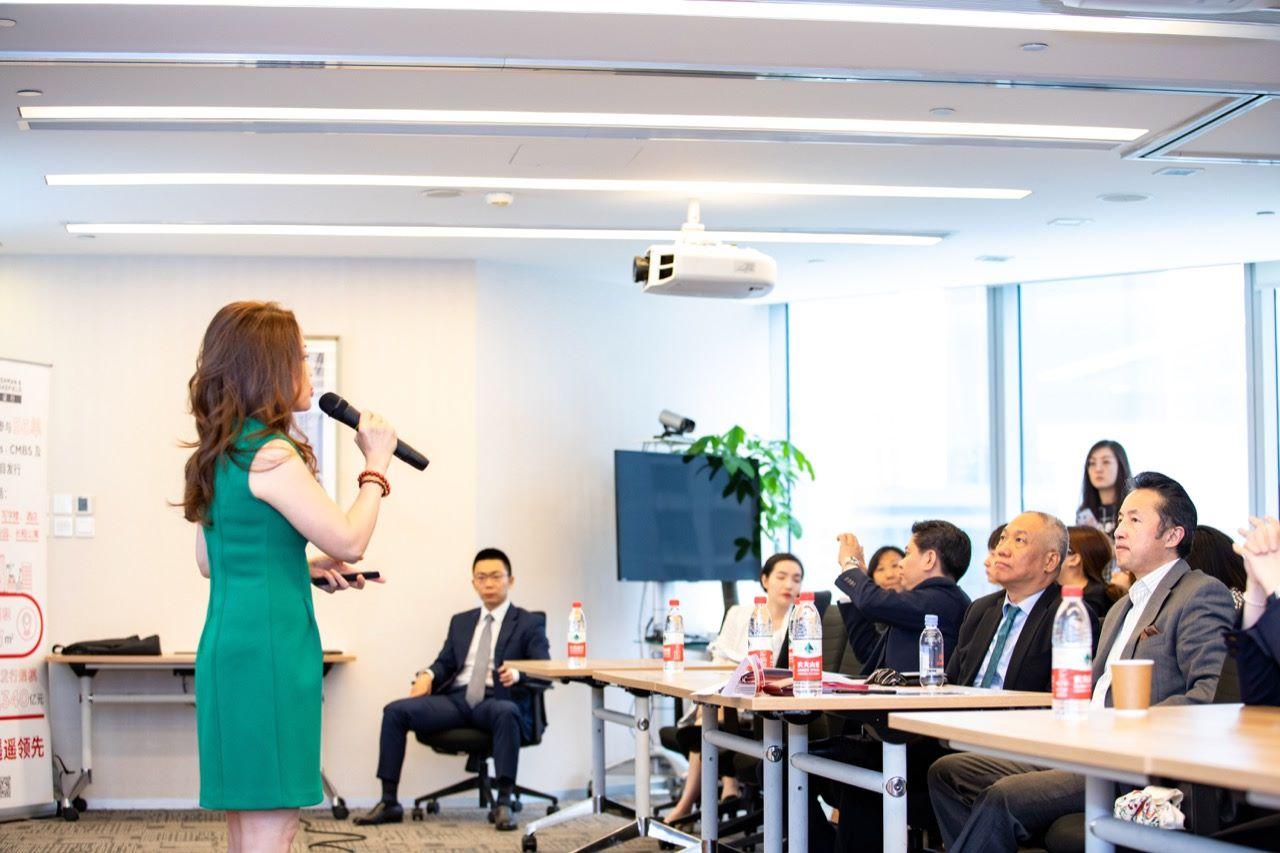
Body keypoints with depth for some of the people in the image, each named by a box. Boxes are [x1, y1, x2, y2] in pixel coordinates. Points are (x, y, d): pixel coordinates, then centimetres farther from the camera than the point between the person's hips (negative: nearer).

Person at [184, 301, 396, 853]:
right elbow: (349, 541, -12)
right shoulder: (271, 455, -15)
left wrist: (304, 567, 16)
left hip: (228, 644, 10)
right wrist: (376, 464, 0)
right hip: (269, 651, -10)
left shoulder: (218, 454, 14)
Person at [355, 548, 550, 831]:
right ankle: (389, 802, -14)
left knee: (507, 712, -41)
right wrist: (427, 676, -4)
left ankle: (503, 804, -36)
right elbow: (445, 663, 21)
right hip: (456, 699, 4)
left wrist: (518, 674, -25)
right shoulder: (460, 621, 24)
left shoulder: (529, 623, 9)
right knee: (395, 711, -17)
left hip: (497, 701, -4)